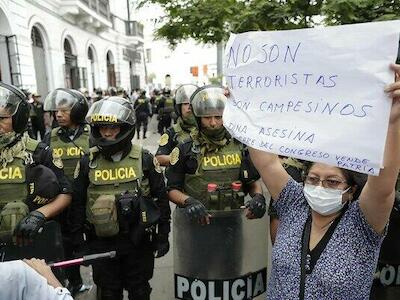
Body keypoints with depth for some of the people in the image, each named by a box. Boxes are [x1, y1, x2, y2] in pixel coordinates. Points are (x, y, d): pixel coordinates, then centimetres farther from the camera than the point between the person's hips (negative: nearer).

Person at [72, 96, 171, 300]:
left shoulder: (144, 159, -8)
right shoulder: (88, 162, -4)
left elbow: (161, 198, -2)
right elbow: (78, 203, 3)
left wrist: (163, 235, -2)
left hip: (138, 241, -1)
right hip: (101, 243, 2)